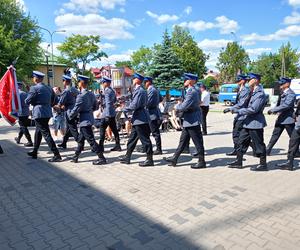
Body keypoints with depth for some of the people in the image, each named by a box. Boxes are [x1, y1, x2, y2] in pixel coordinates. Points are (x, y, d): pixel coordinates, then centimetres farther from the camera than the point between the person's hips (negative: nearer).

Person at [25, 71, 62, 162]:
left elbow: (27, 101, -7)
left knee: (46, 134, -6)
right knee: (38, 132, 21)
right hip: (48, 113, 8)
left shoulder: (34, 88, -11)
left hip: (39, 114, -8)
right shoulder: (49, 88, 11)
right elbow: (53, 101, 15)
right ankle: (34, 152, 34)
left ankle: (57, 155, -8)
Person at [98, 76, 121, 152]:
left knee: (102, 129, -2)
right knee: (114, 129, 9)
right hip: (113, 113, 9)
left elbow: (108, 103, -20)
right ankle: (117, 146, 13)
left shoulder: (107, 91, -13)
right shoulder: (112, 91, 14)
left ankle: (101, 146, 2)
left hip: (107, 113, -9)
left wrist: (107, 115, -23)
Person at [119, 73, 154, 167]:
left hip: (140, 119, -11)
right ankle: (127, 157, 26)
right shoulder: (138, 90, 14)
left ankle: (150, 159, 8)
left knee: (145, 139, -2)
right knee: (132, 138, 16)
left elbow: (134, 105, -22)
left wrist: (124, 109, -9)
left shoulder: (139, 91, -17)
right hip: (138, 119, 11)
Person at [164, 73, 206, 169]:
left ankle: (201, 162, 13)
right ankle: (174, 159, 24)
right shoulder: (192, 91, 13)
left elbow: (184, 106, -25)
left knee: (198, 142, 1)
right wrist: (180, 107, 6)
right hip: (189, 121, 11)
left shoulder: (192, 92, -20)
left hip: (192, 121, -11)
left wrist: (177, 107, -6)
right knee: (183, 140, 15)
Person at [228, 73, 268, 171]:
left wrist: (238, 111, -18)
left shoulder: (260, 94, -17)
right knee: (242, 141, 13)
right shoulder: (253, 92, 13)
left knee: (258, 144, 2)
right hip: (249, 122, 10)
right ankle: (238, 162, 22)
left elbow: (253, 109, -24)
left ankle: (263, 164, 16)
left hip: (256, 123, -10)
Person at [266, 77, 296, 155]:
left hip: (288, 119, -8)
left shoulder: (291, 94, -16)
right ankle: (267, 150, 14)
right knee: (275, 135, 10)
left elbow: (286, 105, -27)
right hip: (280, 118, 8)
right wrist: (275, 111, 1)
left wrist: (272, 110, -24)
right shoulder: (282, 93, 11)